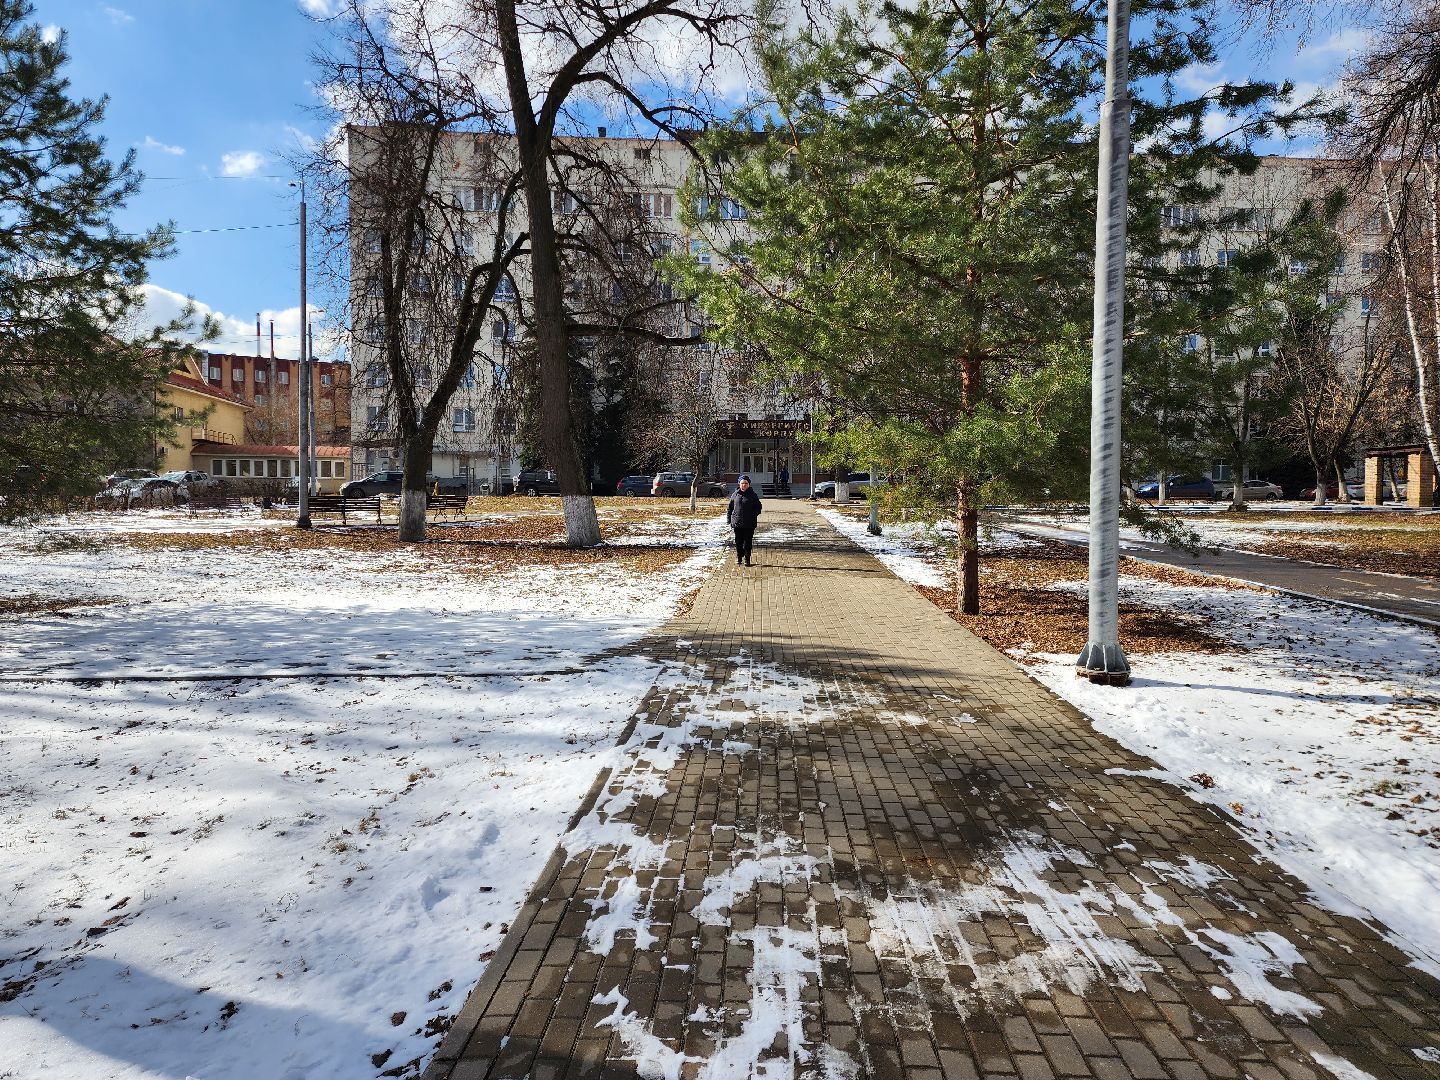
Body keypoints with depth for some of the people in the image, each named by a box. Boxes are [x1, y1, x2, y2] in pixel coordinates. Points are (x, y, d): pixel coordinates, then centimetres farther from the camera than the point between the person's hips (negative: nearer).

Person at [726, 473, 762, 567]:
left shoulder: (753, 495, 1)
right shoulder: (735, 494, 5)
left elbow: (758, 507, 5)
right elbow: (729, 507, 10)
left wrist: (753, 515, -11)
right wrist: (728, 519, 4)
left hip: (749, 524, -1)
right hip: (737, 523, 1)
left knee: (748, 541, 3)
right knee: (738, 541, 7)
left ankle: (747, 559, 12)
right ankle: (739, 558, 19)